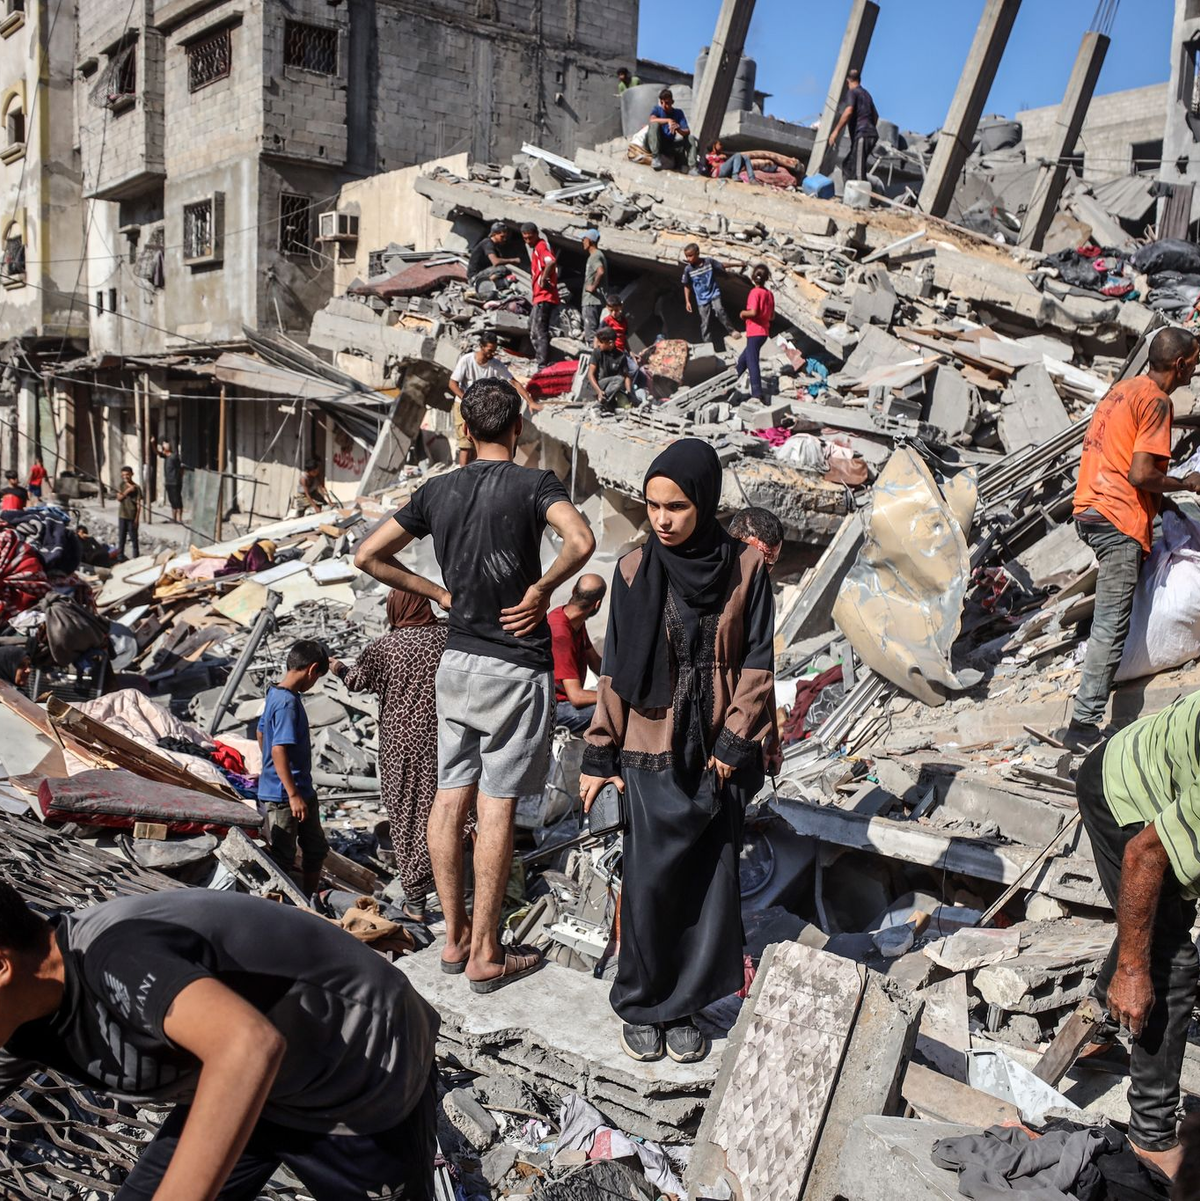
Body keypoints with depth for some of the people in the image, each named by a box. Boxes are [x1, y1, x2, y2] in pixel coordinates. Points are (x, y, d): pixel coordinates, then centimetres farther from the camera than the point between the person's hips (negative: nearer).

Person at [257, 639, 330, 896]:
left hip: (303, 792, 10)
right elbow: (278, 750, -27)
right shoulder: (288, 703, -22)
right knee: (282, 860, 1)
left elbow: (261, 733, 20)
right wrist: (293, 795, -25)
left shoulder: (275, 693, 7)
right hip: (283, 797, -10)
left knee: (316, 849, 20)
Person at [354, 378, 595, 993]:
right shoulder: (534, 484, -9)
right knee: (496, 809, 1)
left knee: (450, 799, 12)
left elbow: (367, 555, 8)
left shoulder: (437, 491, 5)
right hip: (516, 667, -5)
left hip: (457, 660, 5)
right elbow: (581, 540, -28)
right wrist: (541, 589, -13)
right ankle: (485, 955, 10)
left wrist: (440, 594, 11)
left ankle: (455, 938, 23)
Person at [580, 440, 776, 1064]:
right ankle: (640, 1005, 20)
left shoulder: (745, 569, -3)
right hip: (652, 755, -1)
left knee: (709, 882, 7)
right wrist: (600, 757, -1)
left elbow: (757, 667, -1)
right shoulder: (635, 570, -3)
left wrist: (733, 744, -8)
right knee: (650, 883, 0)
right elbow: (615, 672, 0)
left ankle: (682, 1005, 23)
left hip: (720, 754, 1)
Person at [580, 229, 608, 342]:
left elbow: (600, 271, -30)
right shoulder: (598, 255, 19)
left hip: (592, 300, -10)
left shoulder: (595, 256, -12)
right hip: (592, 300, 10)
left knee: (590, 332, -11)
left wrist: (593, 287, -21)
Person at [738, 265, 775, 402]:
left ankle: (757, 394, -18)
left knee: (752, 362, -10)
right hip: (764, 332, 8)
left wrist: (743, 313, -6)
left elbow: (753, 312, -24)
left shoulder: (755, 292, -14)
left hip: (754, 333, -8)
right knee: (743, 359, 22)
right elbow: (772, 317, 11)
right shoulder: (769, 294, 8)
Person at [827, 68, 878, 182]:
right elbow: (875, 116, 34)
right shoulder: (866, 93, 25)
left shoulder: (852, 92, 0)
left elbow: (848, 111, -17)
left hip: (861, 134, -8)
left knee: (858, 171, -16)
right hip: (871, 134, 9)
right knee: (848, 164, 13)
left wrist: (836, 131, -19)